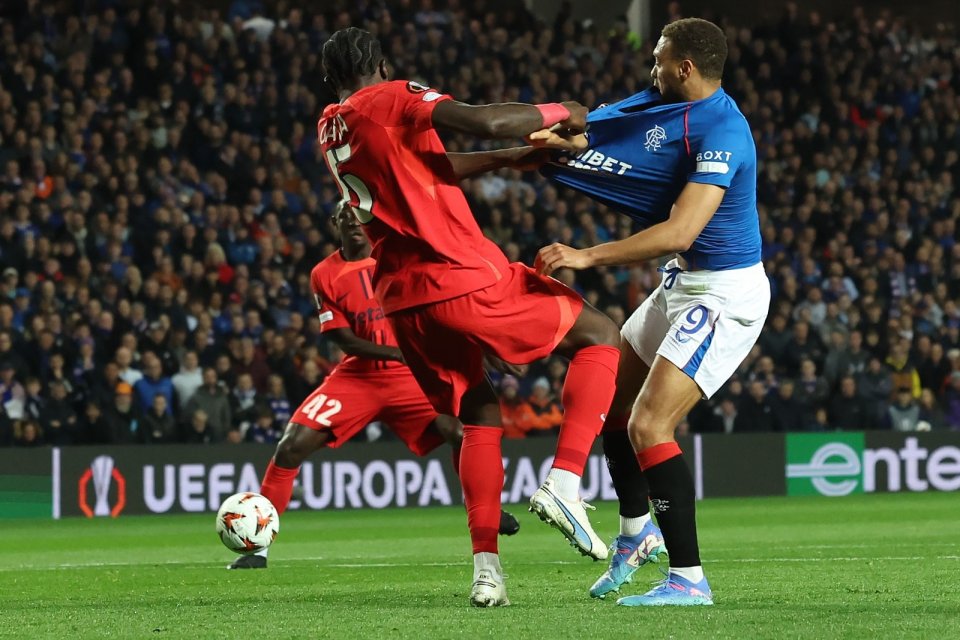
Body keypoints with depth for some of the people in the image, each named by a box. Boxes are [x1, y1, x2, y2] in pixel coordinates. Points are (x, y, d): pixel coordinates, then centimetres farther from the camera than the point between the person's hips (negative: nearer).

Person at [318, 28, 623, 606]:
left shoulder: (330, 128, 17)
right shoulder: (392, 99, -5)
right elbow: (485, 122, -20)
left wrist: (512, 158, 24)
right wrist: (561, 114, -4)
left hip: (403, 303, 7)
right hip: (463, 279, -7)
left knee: (480, 415, 23)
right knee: (599, 336, 8)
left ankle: (486, 568, 10)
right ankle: (564, 483, -11)